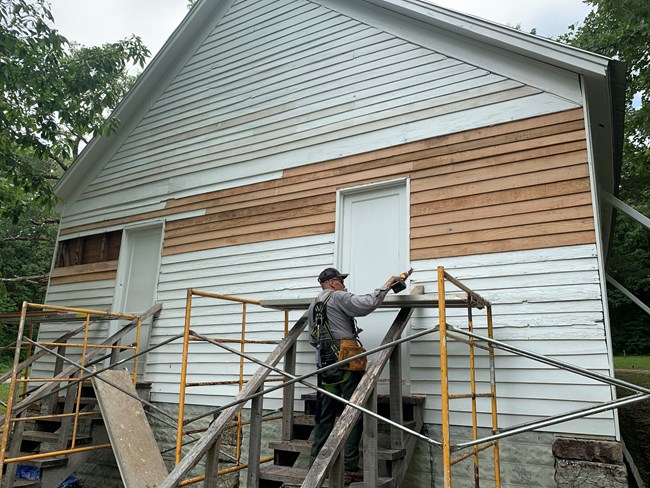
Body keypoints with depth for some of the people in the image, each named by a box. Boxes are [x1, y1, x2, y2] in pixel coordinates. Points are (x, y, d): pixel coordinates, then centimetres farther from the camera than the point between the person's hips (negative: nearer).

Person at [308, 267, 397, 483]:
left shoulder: (313, 306, 19)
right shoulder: (338, 297, -5)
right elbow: (367, 304, -19)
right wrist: (386, 285, -8)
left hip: (325, 364, 8)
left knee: (325, 415, 12)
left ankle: (316, 463, 16)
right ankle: (350, 468, -2)